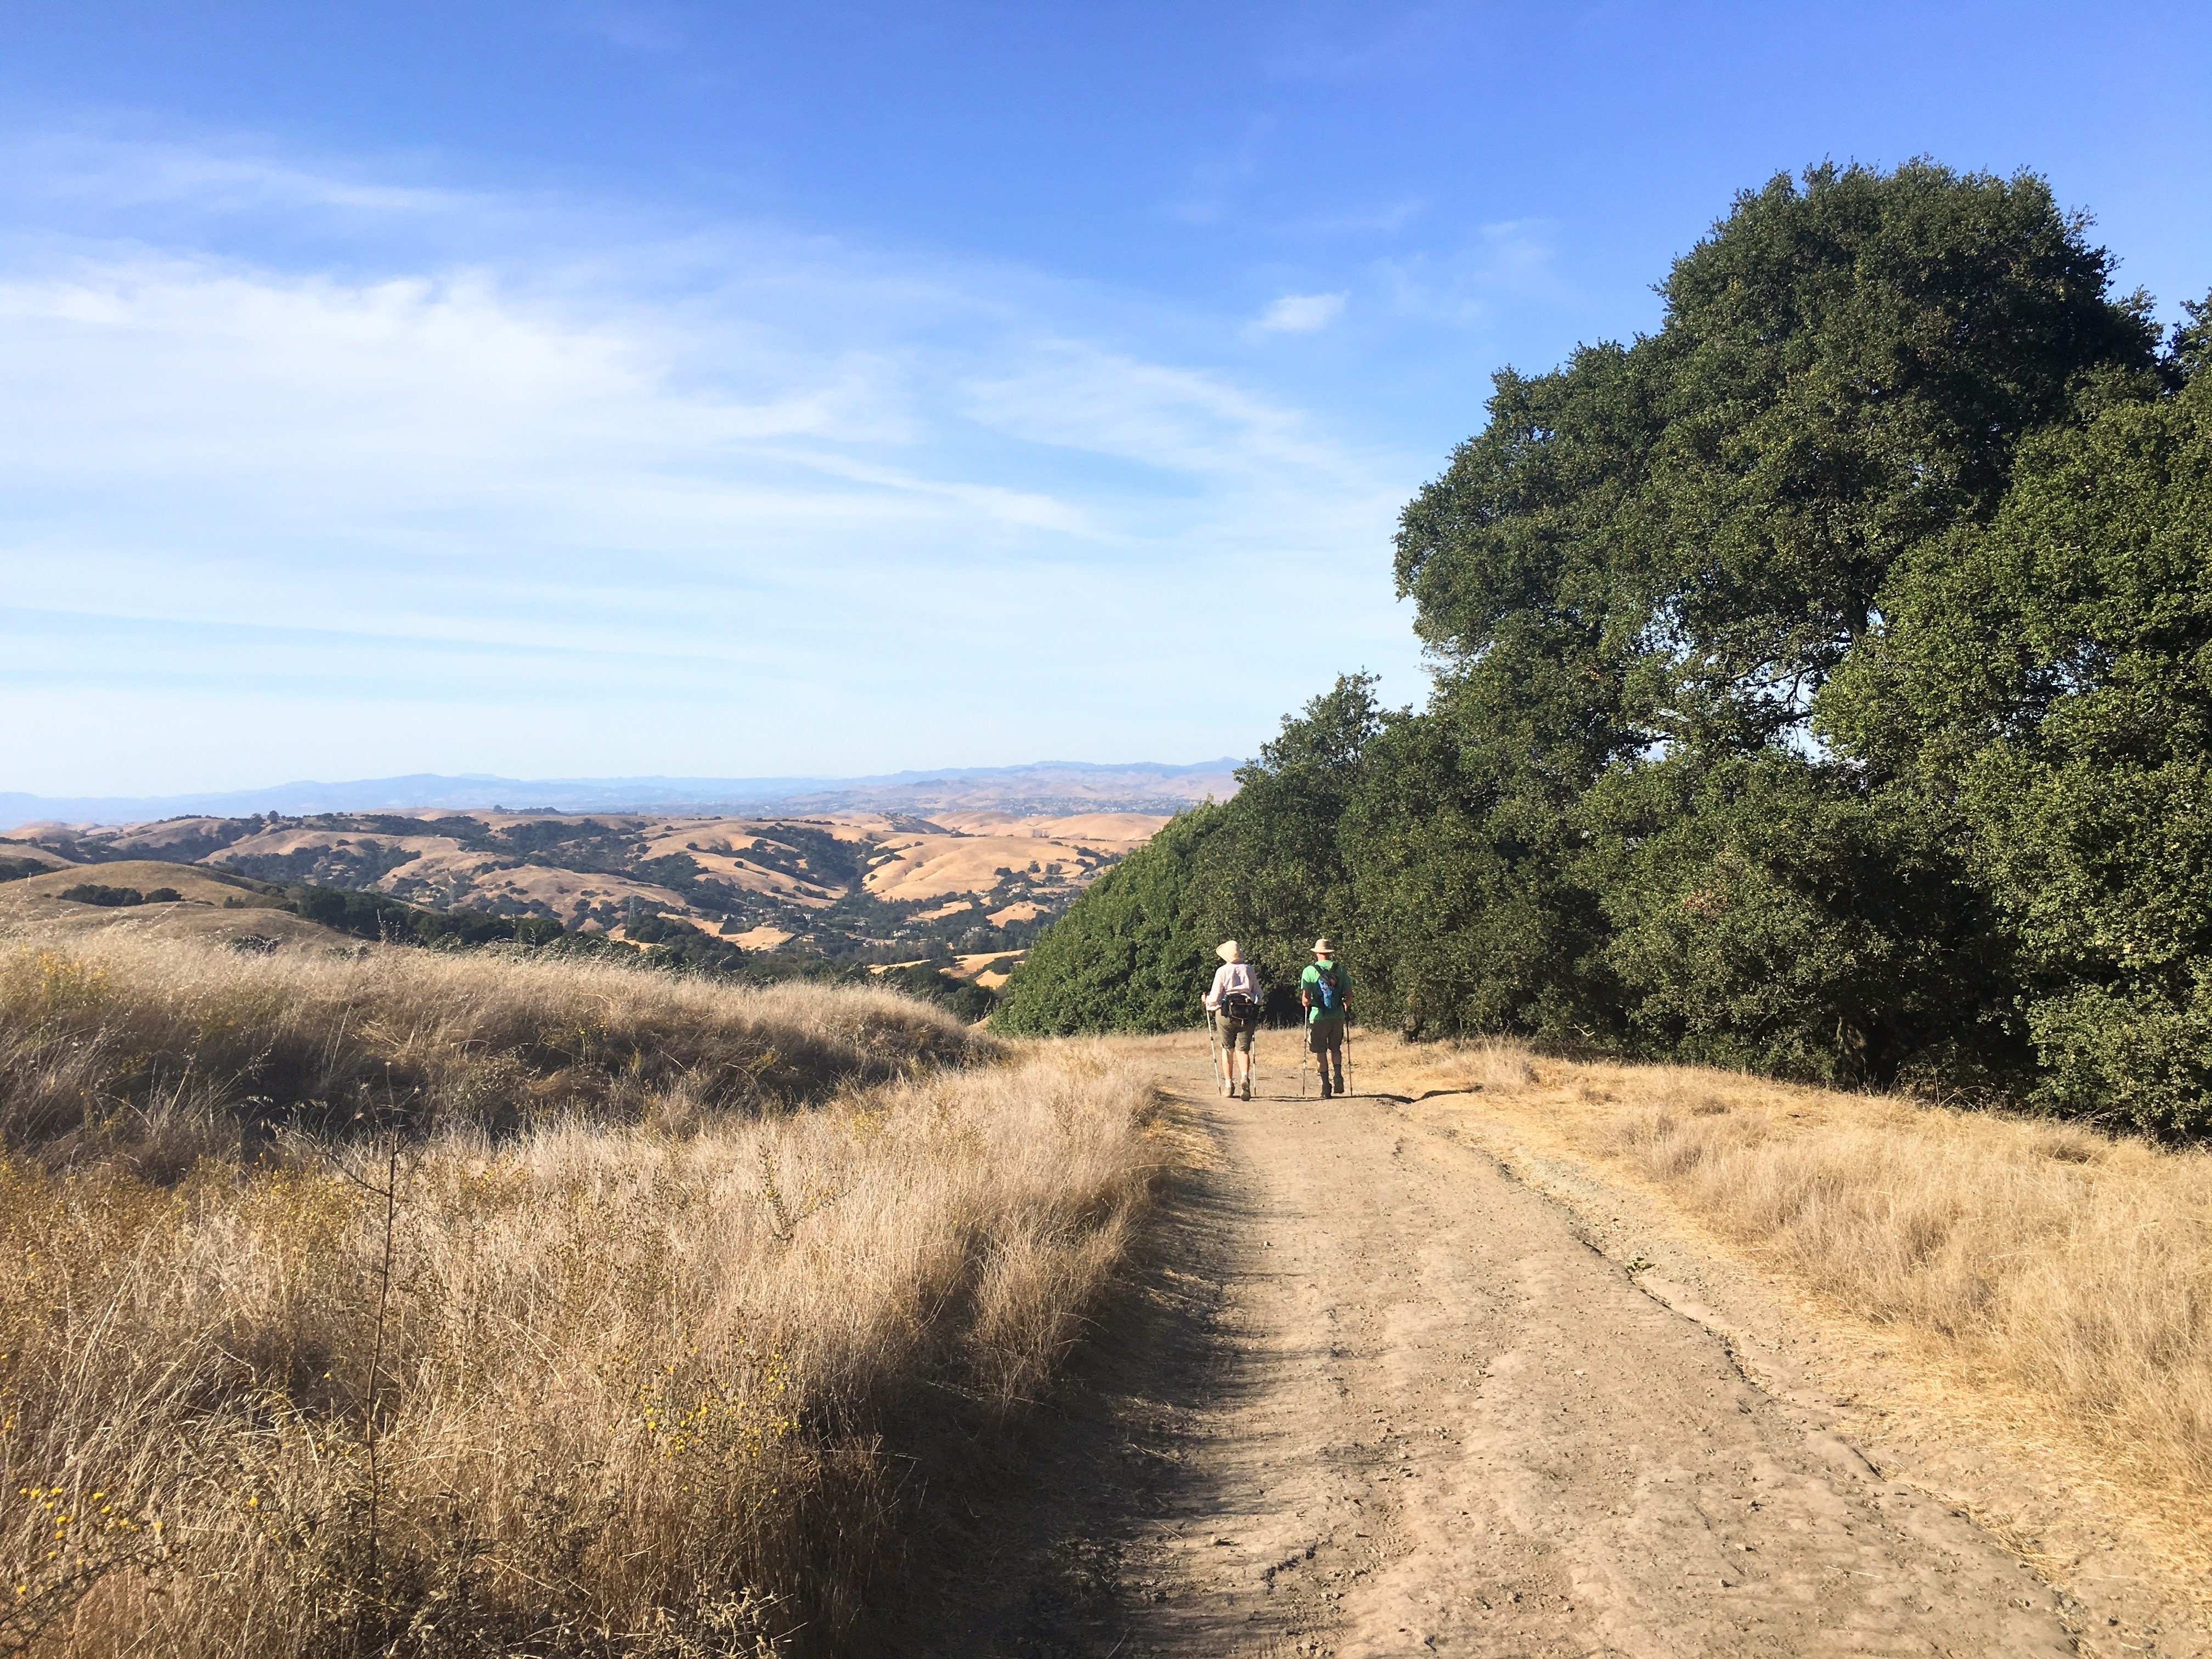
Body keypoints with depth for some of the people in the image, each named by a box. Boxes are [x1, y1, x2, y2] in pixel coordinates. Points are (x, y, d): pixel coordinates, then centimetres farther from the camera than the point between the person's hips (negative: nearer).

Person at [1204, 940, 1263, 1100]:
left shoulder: (1222, 971, -3)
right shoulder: (1249, 970, 7)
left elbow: (1215, 998, -4)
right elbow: (1259, 994, 10)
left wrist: (1207, 1003, 17)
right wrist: (1254, 1007, 27)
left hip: (1226, 1014, -2)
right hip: (1248, 1015, 2)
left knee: (1228, 1049, 12)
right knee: (1243, 1049, 6)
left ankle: (1228, 1085, 13)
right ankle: (1245, 1076, -21)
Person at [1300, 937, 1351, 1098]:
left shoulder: (1309, 970, -5)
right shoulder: (1339, 969, 2)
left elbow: (1305, 999, -12)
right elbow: (1349, 995, 4)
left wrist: (1306, 1005, 11)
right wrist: (1346, 1006, 24)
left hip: (1318, 1017, -2)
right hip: (1338, 1017, 2)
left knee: (1321, 1052, 9)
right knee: (1335, 1048, 20)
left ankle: (1326, 1086, 5)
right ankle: (1339, 1076, 0)